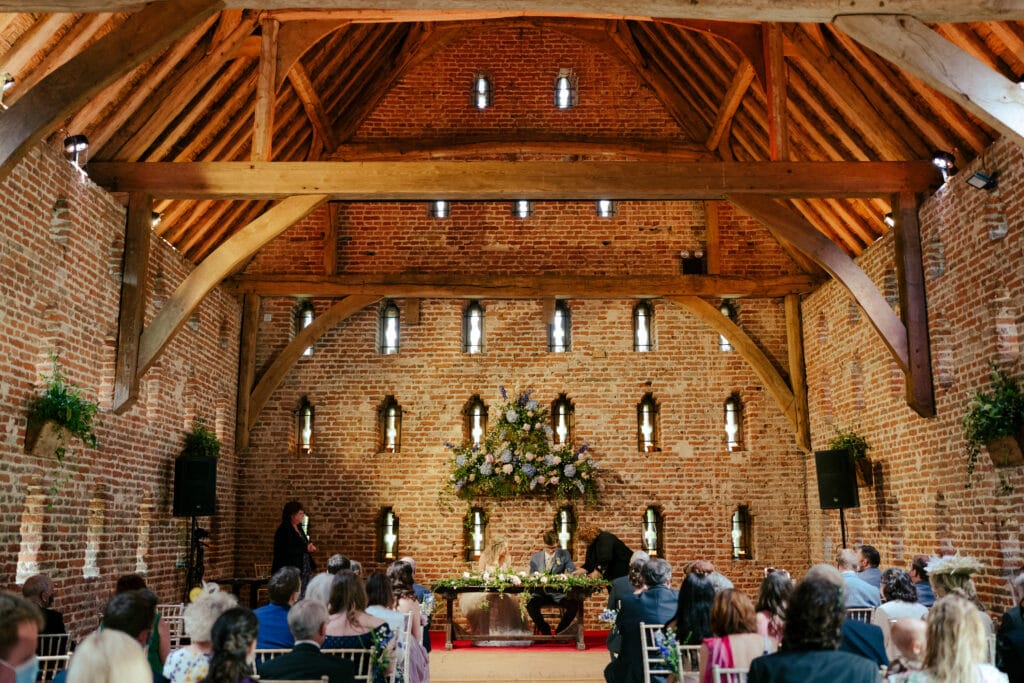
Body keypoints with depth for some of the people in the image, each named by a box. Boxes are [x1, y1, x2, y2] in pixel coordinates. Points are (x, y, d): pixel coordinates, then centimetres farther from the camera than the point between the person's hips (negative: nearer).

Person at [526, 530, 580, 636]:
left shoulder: (564, 555, 6)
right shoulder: (535, 557, 9)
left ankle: (560, 632, -5)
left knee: (574, 604, -29)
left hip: (558, 594, 0)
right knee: (530, 604, -31)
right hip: (541, 594, 0)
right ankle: (546, 632, -7)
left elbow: (572, 572, -1)